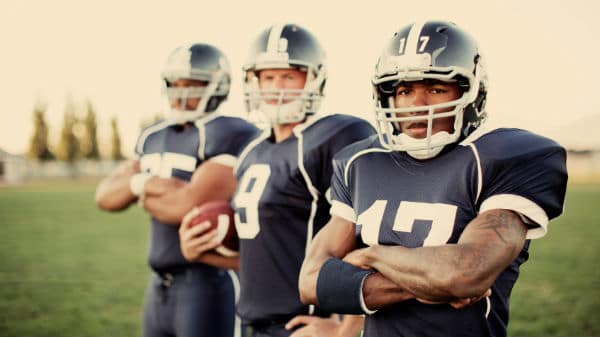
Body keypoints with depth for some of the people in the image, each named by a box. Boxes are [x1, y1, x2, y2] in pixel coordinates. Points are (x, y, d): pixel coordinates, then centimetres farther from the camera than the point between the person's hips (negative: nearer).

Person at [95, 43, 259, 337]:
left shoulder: (228, 136, -14)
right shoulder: (154, 137, 12)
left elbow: (190, 206, -24)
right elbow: (106, 196, 8)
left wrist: (143, 194, -5)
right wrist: (141, 182, -13)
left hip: (210, 283, -8)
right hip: (161, 285, 8)